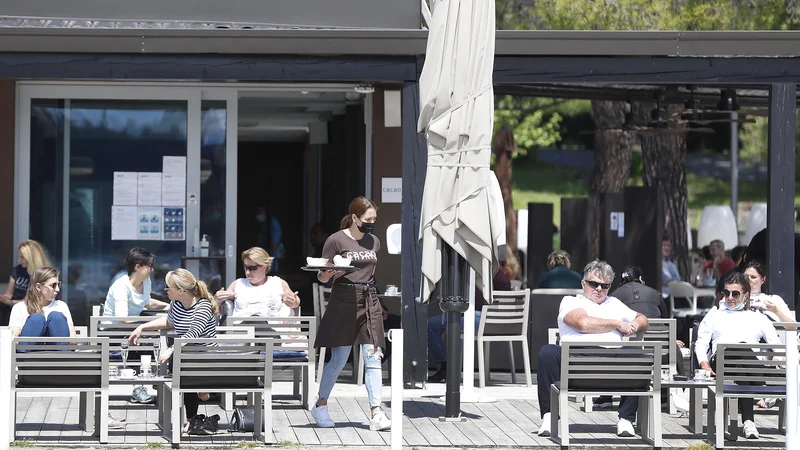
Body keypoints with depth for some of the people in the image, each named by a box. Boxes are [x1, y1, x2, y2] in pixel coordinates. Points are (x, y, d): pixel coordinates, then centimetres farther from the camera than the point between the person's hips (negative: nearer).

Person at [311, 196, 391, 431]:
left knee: (373, 357, -6)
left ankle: (376, 413, -10)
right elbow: (322, 277, -3)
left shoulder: (374, 241, 12)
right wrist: (328, 273, -23)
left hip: (369, 301, 5)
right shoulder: (336, 240, -5)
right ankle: (320, 405, 18)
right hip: (343, 301, -5)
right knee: (339, 359, 0)